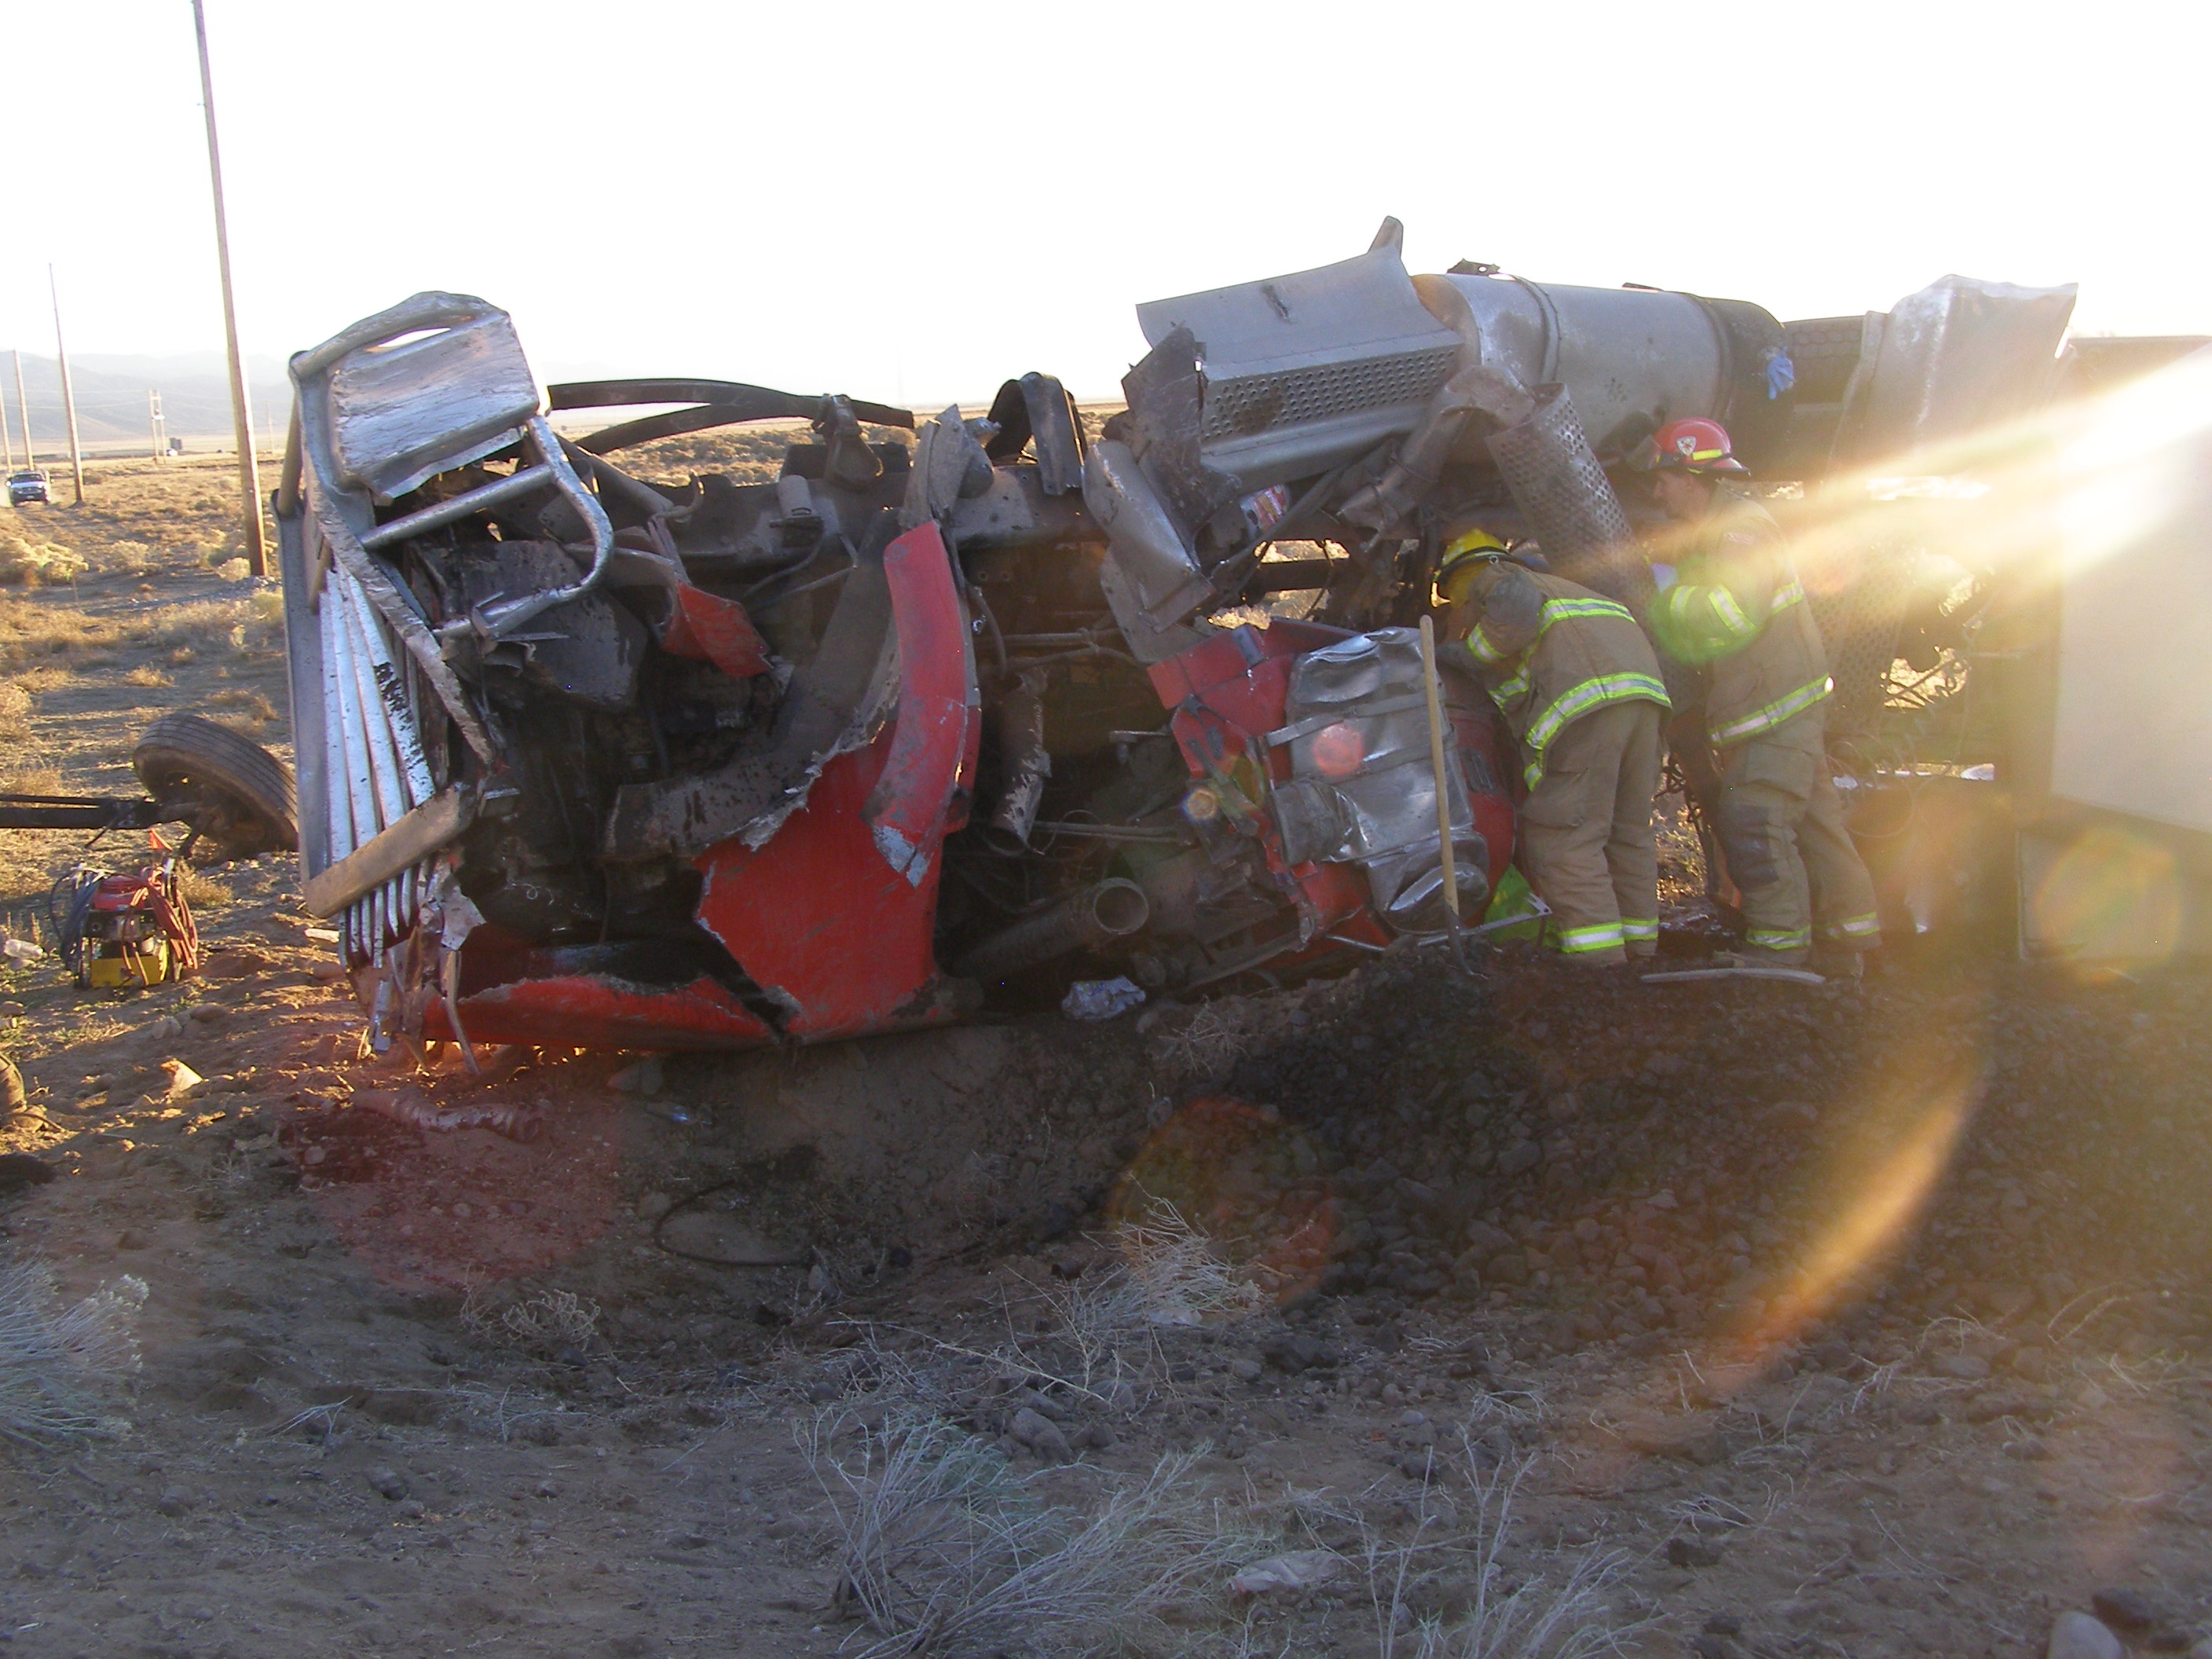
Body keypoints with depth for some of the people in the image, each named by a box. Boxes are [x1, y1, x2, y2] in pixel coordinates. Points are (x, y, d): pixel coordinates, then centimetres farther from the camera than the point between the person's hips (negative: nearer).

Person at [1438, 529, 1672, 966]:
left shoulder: (1484, 578, 14)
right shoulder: (1548, 582, 39)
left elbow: (1518, 608, -8)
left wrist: (1467, 655, 6)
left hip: (1582, 695, -8)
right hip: (1644, 685, 9)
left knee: (1564, 843, -8)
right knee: (1629, 833, 14)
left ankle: (1600, 971, -15)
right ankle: (1639, 958, 16)